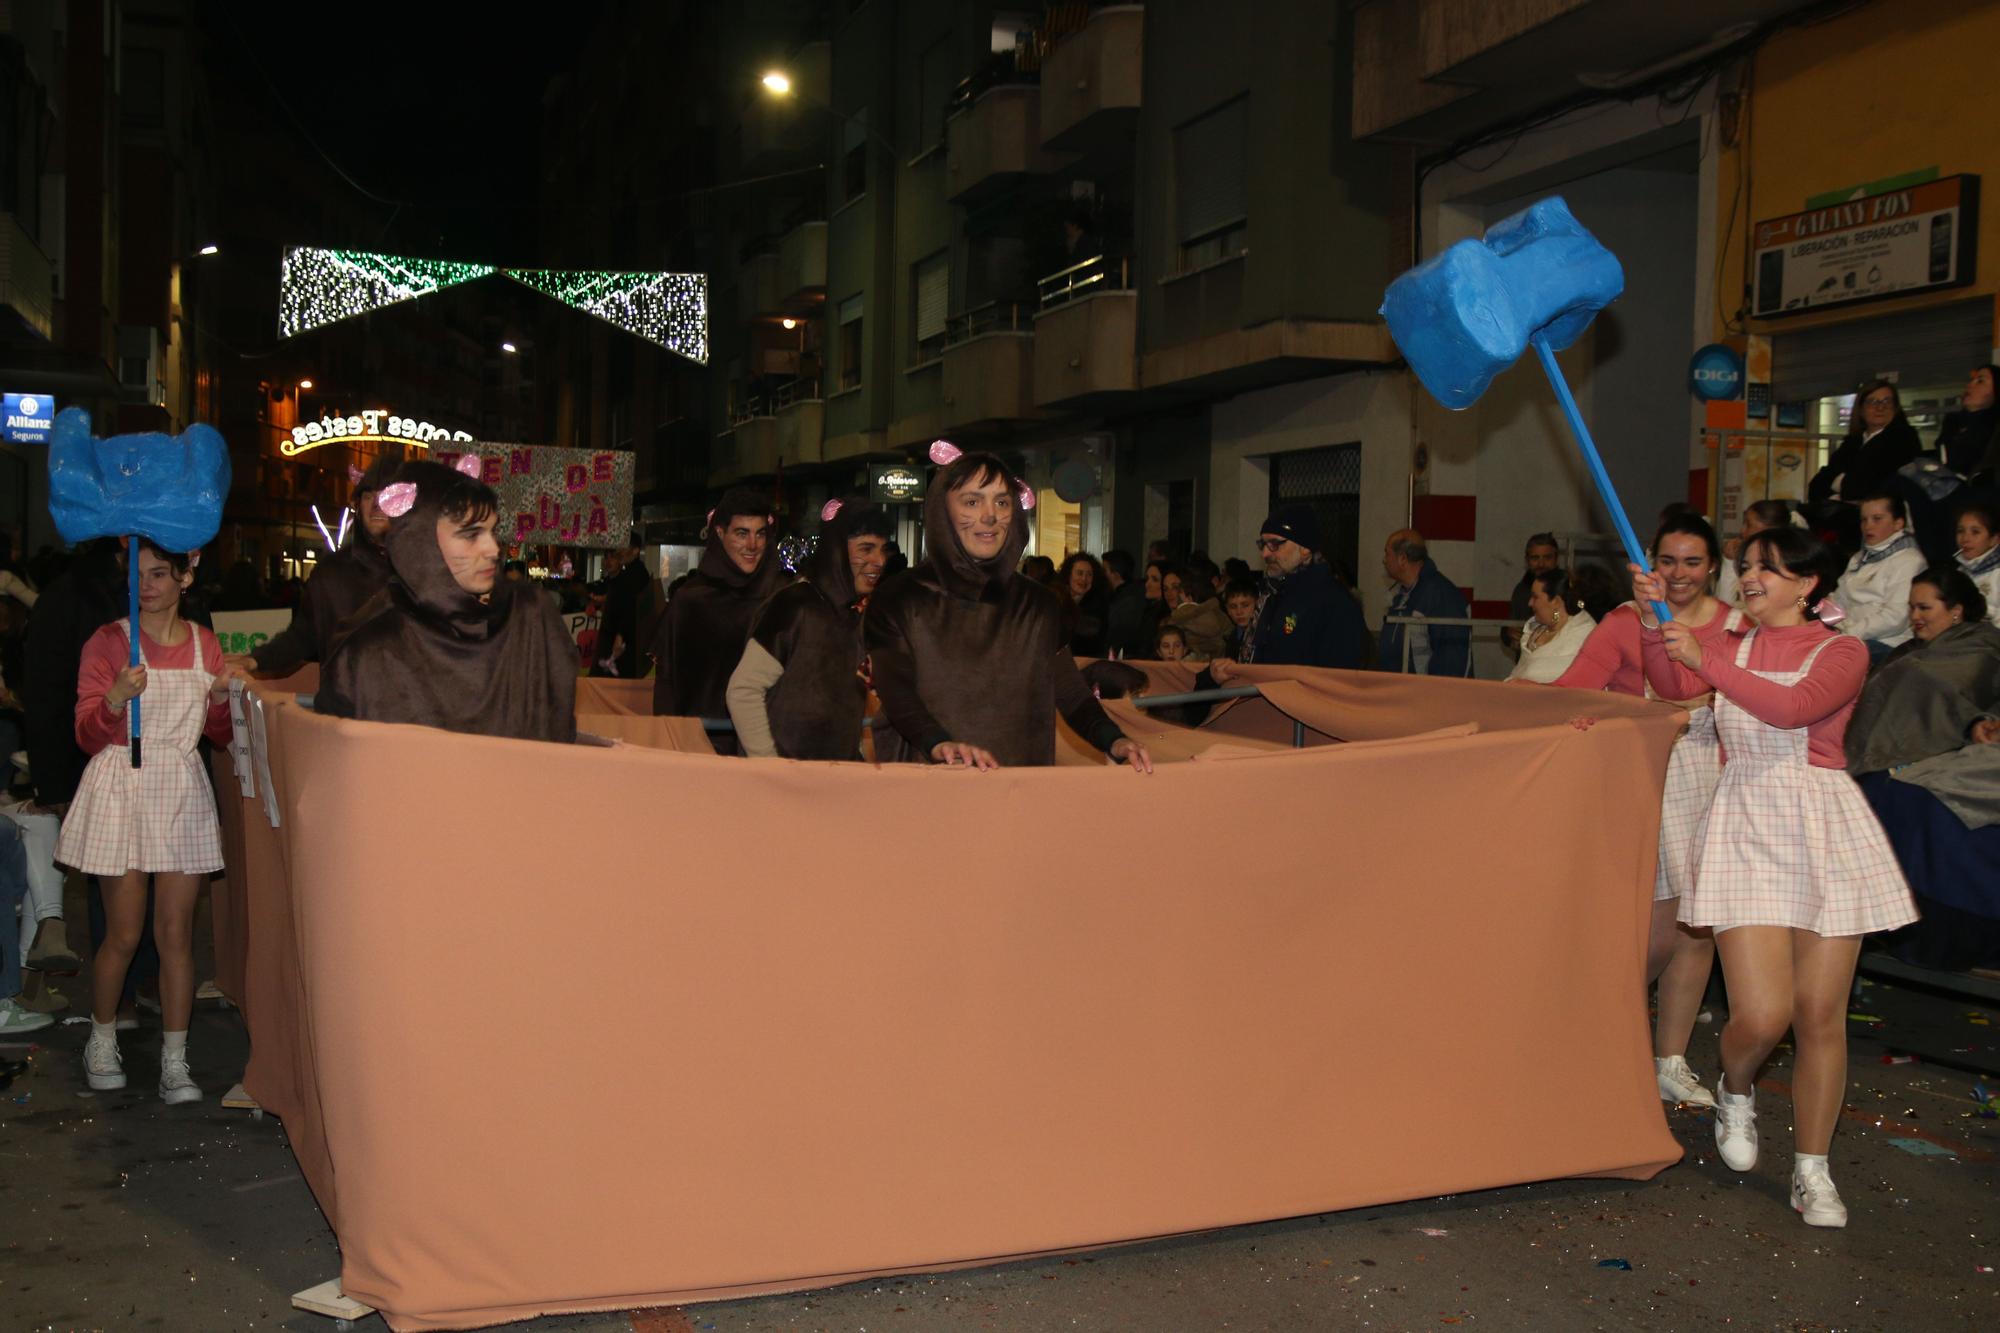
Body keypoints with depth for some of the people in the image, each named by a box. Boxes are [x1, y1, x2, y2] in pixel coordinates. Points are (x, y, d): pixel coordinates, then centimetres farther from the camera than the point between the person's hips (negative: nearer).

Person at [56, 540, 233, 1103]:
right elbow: (88, 735, -6)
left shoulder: (204, 644, 9)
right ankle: (101, 1043, 25)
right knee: (124, 935, 1)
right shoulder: (109, 641, -1)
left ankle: (175, 1063, 7)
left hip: (183, 792, 3)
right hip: (122, 788, -2)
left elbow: (219, 735, 15)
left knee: (176, 933, 1)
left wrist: (220, 700, -6)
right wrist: (116, 699, -25)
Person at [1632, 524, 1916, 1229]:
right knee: (1761, 1016, -10)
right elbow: (1676, 685, 0)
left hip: (1823, 827, -1)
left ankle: (1812, 1170, 16)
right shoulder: (1731, 646, 16)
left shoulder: (1842, 651, 3)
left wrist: (1705, 659, -18)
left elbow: (1794, 706, -16)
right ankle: (1735, 1090, 24)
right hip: (1745, 826, 2)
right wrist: (1653, 619, -12)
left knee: (1820, 1015, 1)